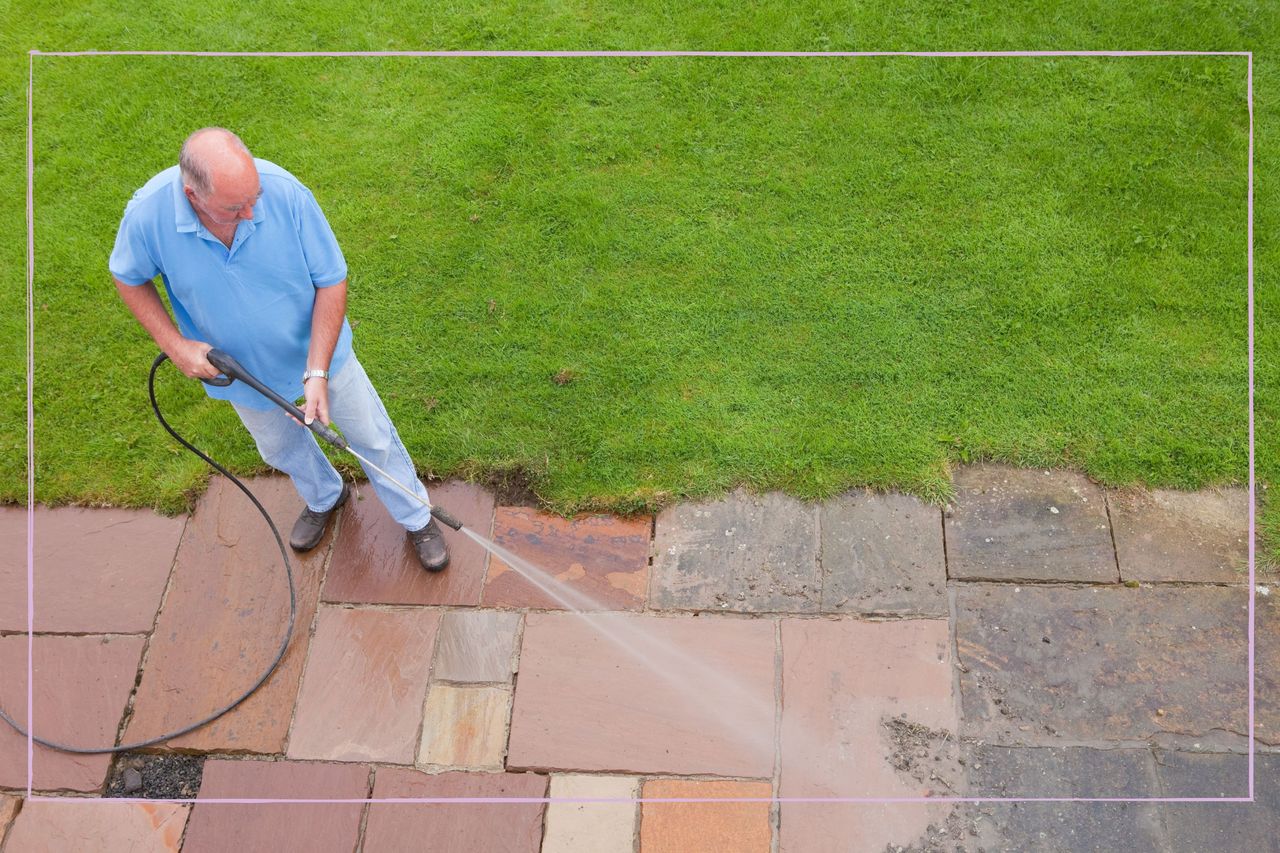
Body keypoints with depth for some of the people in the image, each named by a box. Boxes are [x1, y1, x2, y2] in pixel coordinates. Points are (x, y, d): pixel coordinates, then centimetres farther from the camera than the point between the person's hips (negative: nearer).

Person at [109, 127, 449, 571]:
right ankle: (324, 498, 60)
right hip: (241, 369, 2)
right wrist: (174, 343, -18)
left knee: (373, 438, 14)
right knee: (282, 449, 28)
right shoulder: (148, 214, -29)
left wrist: (318, 373, -28)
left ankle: (417, 519, 39)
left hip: (318, 352, -2)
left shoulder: (285, 192, -34)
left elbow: (332, 280, -24)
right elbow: (128, 277, -6)